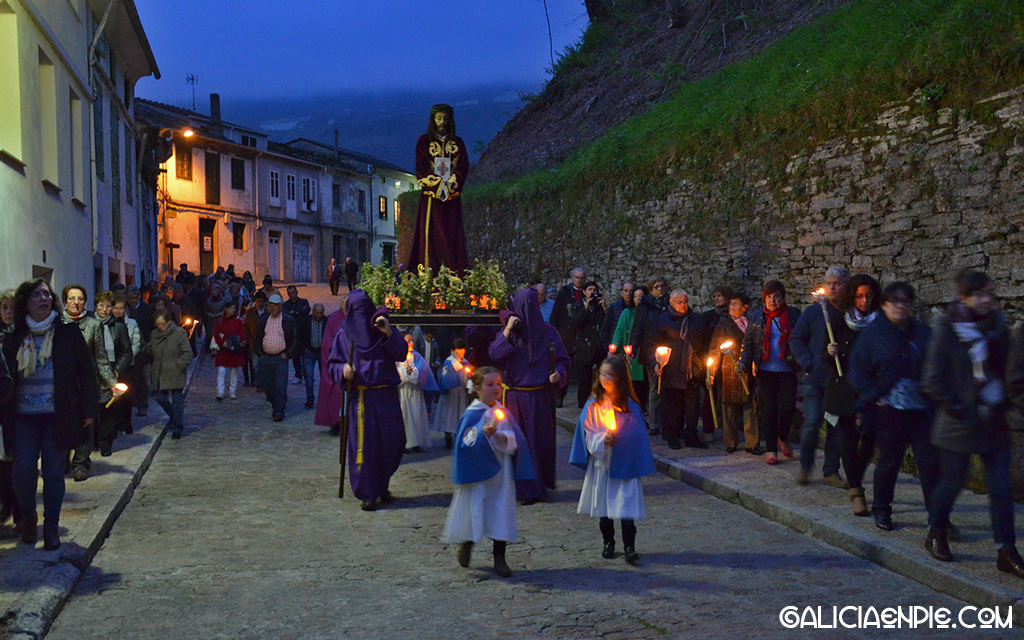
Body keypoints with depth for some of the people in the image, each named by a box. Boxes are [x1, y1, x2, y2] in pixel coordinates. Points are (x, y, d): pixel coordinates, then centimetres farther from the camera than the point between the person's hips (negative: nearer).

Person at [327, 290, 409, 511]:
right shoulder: (344, 336, 7)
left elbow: (402, 354, -4)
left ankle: (382, 486, 24)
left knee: (393, 441, 2)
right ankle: (368, 494, 7)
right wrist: (343, 370, -13)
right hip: (360, 396, -1)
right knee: (364, 445, -3)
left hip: (386, 395, 2)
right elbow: (332, 364, 8)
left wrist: (389, 333, -20)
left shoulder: (382, 330, 8)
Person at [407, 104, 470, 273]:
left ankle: (455, 273, -6)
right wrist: (437, 185, -14)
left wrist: (450, 186, -11)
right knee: (431, 232, -9)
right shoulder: (424, 142, 7)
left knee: (453, 233, -4)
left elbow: (463, 168, 5)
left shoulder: (458, 143, 13)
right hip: (431, 196, -2)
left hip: (452, 196, 2)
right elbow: (421, 169, -1)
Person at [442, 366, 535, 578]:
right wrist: (485, 432, -29)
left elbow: (517, 440, 4)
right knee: (474, 510, 6)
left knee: (501, 510, 2)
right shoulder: (472, 415, -7)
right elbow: (465, 442, -15)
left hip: (500, 471, 3)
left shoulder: (504, 413, 5)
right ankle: (466, 544, 34)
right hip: (478, 472, -3)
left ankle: (499, 557, 11)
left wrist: (504, 438, -16)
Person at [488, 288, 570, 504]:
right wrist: (507, 331, -16)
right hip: (514, 396, 0)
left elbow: (562, 360, 4)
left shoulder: (548, 332, 2)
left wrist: (558, 373, -16)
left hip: (539, 397, 0)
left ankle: (539, 485, 14)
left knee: (540, 441, 3)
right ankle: (520, 487, 13)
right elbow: (494, 355, -10)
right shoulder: (509, 332, 4)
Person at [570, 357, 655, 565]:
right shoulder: (593, 404, 2)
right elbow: (588, 433, 1)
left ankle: (629, 547, -5)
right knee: (602, 503, 10)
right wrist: (602, 439, -15)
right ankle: (608, 542, 25)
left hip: (624, 464, -3)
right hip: (601, 464, 3)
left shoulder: (630, 405, -4)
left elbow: (637, 435, -1)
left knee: (626, 503, -9)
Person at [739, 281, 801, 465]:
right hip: (765, 371, 1)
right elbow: (748, 342, 11)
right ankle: (770, 448, 11)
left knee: (788, 407, -5)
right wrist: (743, 362, -4)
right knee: (768, 410, 1)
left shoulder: (794, 315, 4)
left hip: (788, 371, -1)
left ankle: (783, 438, 23)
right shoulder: (757, 317, 8)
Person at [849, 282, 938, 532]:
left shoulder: (923, 332, 10)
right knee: (888, 461, 6)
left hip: (922, 409, 2)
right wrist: (874, 397, -8)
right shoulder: (873, 333, 2)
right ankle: (881, 510, 21)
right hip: (889, 409, -2)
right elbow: (858, 370, 0)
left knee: (930, 461, -1)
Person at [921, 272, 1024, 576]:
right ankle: (935, 534, 29)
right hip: (960, 425, -5)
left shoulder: (996, 327, 6)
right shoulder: (948, 329, -9)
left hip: (994, 423, 5)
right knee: (952, 482, 7)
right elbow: (932, 380, -9)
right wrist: (955, 407, -12)